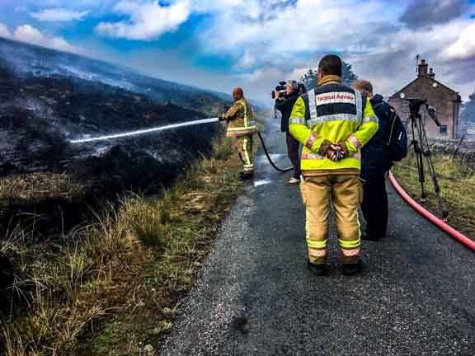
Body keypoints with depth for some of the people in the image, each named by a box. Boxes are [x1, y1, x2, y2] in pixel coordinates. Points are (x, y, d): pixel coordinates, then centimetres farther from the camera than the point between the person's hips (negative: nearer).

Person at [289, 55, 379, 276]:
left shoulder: (307, 98, 1)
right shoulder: (358, 97, 9)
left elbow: (295, 126, -12)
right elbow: (371, 124, -3)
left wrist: (321, 146, -15)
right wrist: (348, 146, -10)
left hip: (315, 166, -1)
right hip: (348, 166, 2)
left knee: (317, 215, 8)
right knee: (348, 214, 11)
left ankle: (317, 260, 16)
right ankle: (350, 260, 20)